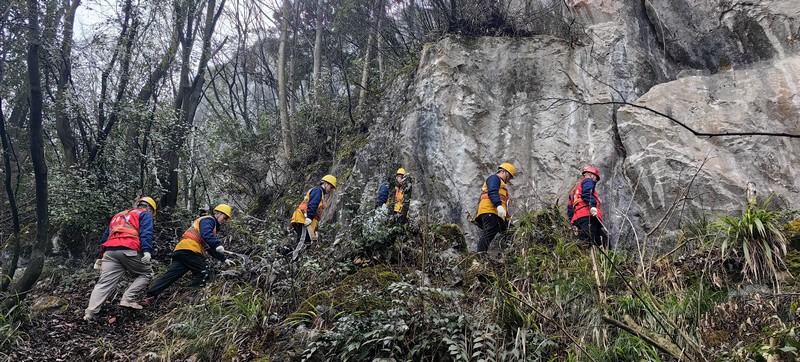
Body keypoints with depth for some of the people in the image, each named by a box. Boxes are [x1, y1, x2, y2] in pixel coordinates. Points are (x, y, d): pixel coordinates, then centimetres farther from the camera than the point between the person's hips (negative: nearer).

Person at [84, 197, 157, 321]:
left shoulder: (118, 215, 36)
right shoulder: (145, 214, 15)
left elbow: (105, 236, 32)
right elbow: (146, 233, -5)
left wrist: (102, 255, 34)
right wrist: (147, 251, -17)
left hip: (109, 251, 6)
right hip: (129, 250, -6)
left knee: (105, 283, 2)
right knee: (146, 273, 11)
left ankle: (90, 312, -11)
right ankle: (127, 299, -3)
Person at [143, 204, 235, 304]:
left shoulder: (212, 227, 35)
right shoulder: (208, 220, 3)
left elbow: (211, 249, 38)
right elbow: (206, 235, -19)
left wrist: (224, 259, 32)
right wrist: (218, 245, -32)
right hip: (190, 249, -10)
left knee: (171, 275, 3)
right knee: (203, 271, -5)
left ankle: (151, 295, -3)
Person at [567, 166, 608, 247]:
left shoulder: (575, 188, 39)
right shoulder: (588, 181, 14)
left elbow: (569, 208, 31)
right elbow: (586, 193, -10)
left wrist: (572, 221, 24)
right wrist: (592, 205, -23)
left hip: (577, 218, 9)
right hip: (589, 215, -9)